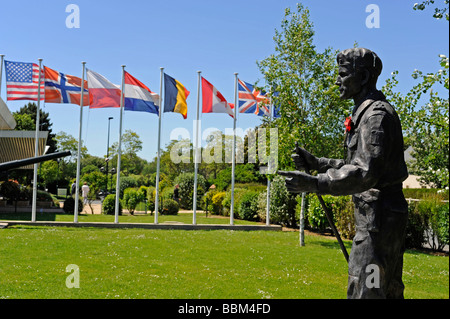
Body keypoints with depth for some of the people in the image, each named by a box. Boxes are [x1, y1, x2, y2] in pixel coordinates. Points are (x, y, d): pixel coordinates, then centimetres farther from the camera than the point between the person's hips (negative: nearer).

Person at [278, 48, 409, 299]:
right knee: (388, 290, 18)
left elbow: (366, 173, -28)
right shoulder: (366, 112, 17)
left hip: (380, 217, -11)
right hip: (381, 215, 11)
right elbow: (356, 164, 22)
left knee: (364, 290, -8)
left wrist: (315, 183, -33)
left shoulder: (377, 115, -17)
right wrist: (316, 163, 13)